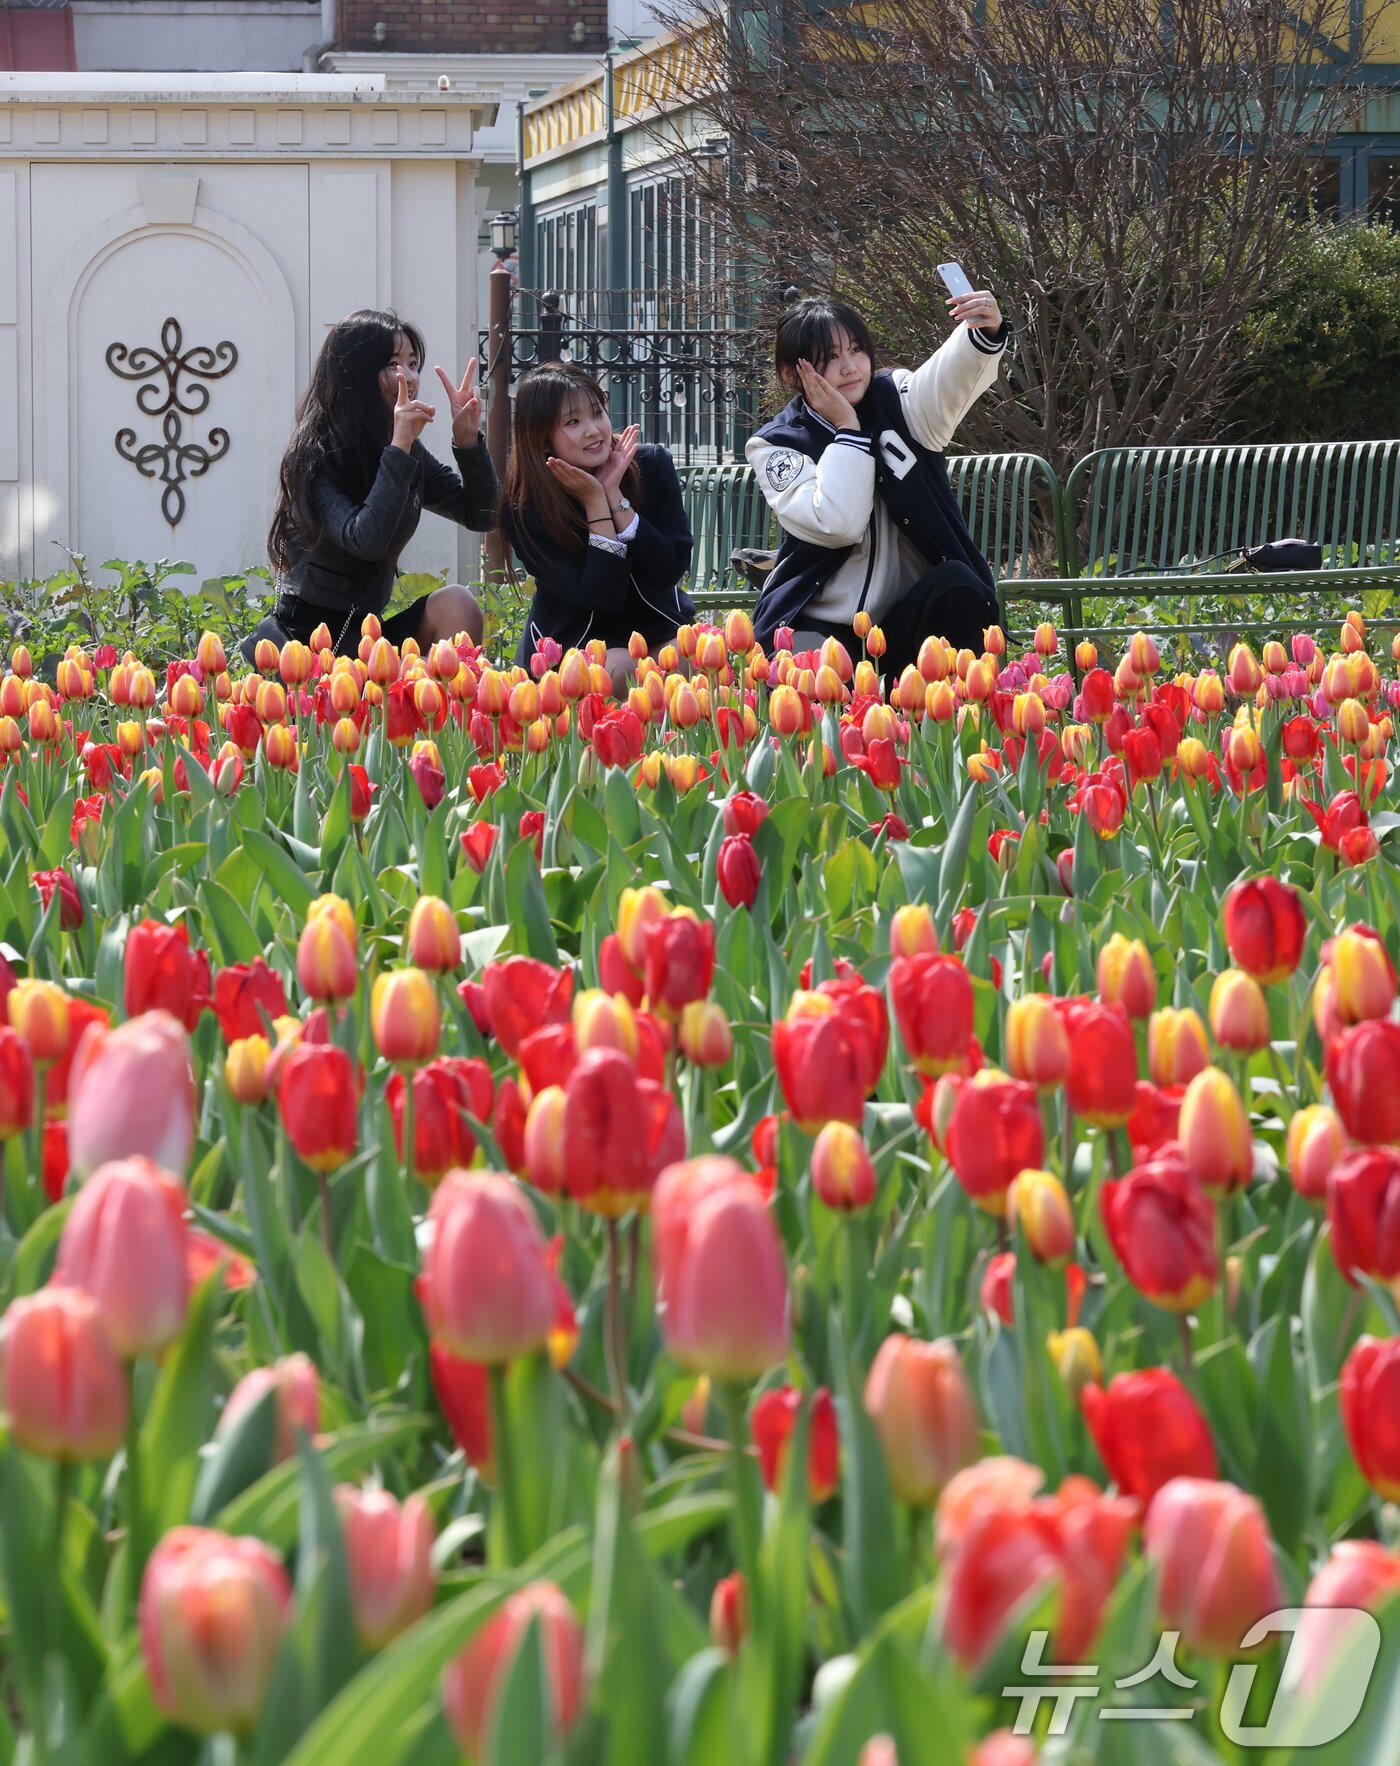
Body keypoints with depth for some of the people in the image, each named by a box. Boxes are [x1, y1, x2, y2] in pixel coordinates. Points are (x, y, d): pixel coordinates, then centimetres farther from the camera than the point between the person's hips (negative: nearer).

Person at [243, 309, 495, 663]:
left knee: (456, 604, -17)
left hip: (364, 634, 7)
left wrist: (468, 440, -6)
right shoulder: (314, 457, -14)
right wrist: (398, 449, -28)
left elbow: (481, 514, 8)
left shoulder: (411, 455, 7)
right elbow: (365, 541, -27)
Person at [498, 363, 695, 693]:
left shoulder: (651, 465, -9)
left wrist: (615, 496, -23)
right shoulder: (523, 510, -17)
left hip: (656, 626, 3)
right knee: (616, 671, -35)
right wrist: (596, 502, -26)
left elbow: (671, 570, -15)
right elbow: (601, 596, -21)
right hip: (572, 638, -2)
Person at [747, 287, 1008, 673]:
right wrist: (847, 428, -16)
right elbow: (838, 524, -22)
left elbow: (949, 381, -25)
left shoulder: (895, 399, 0)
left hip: (906, 621, 2)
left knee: (957, 583, -28)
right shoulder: (775, 446, -5)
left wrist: (985, 335, -47)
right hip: (821, 626, -2)